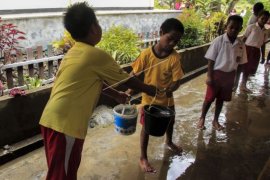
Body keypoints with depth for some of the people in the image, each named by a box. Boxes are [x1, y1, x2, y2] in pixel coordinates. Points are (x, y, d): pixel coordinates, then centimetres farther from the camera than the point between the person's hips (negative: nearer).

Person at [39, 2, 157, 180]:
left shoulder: (74, 52, 14)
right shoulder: (97, 55, -11)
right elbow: (126, 80, 0)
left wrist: (117, 95, 35)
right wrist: (150, 89, 16)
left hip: (52, 119, 9)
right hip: (65, 123, -9)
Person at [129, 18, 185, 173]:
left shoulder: (175, 57, -15)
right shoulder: (147, 54, -20)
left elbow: (177, 81, -17)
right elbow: (134, 74, -12)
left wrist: (171, 88, -38)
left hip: (167, 99, 3)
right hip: (149, 99, -3)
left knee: (170, 122, 26)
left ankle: (169, 142, 58)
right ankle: (143, 158, 26)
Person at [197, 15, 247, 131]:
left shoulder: (241, 44, -2)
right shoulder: (218, 41, -14)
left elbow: (240, 62, 6)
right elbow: (211, 60, -11)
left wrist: (235, 78, 5)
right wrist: (209, 76, -14)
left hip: (230, 75, 4)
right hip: (216, 74, -4)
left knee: (221, 99, 15)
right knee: (209, 98, 6)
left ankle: (215, 120, 31)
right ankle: (202, 119, 25)